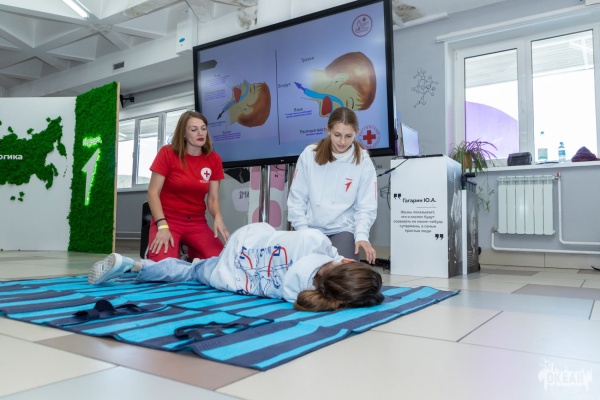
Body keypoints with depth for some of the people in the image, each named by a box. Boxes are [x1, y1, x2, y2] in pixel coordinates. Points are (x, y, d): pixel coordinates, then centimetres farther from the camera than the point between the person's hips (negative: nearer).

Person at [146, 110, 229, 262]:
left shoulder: (214, 159, 3)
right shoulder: (167, 153, -4)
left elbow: (213, 198, 3)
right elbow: (153, 192, -7)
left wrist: (218, 218, -21)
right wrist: (162, 226, -21)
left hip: (197, 223, 3)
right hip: (168, 220, -3)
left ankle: (192, 256, 11)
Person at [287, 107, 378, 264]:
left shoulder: (363, 161, -4)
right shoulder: (309, 154, -3)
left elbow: (366, 206, -3)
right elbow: (297, 198, 2)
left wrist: (361, 235, -18)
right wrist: (302, 230, -5)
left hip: (343, 230, 0)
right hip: (311, 229, 1)